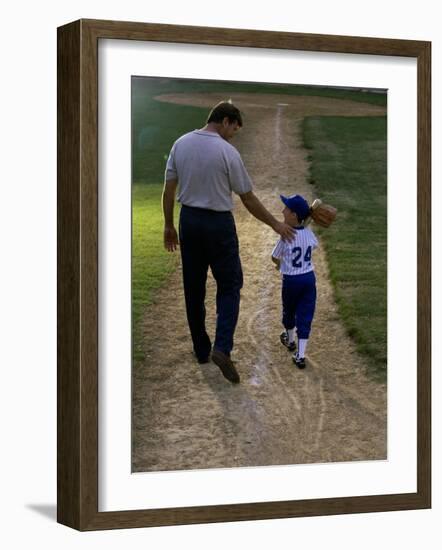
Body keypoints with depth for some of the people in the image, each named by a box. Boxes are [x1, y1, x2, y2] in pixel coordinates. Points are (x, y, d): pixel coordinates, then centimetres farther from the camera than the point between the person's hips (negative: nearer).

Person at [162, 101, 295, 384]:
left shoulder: (180, 144, 1)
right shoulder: (227, 151, -14)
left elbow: (169, 189, 4)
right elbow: (248, 199, -9)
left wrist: (169, 226, 12)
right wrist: (276, 224, 1)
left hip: (189, 221, 5)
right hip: (218, 224, -5)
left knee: (194, 289, 13)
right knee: (229, 287, 3)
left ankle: (202, 349, 18)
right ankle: (222, 347, -14)